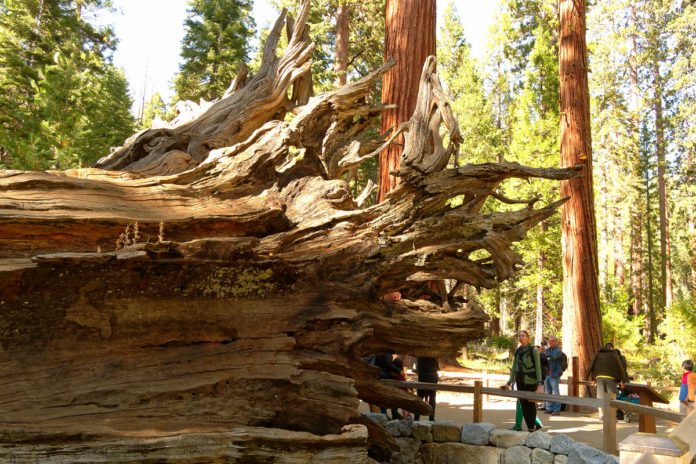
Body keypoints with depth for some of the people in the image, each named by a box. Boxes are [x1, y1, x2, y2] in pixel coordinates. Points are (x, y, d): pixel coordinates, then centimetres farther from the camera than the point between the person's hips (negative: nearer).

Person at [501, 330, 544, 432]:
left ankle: (531, 428, 8)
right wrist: (509, 383, 7)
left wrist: (539, 385, -19)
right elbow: (514, 368, 12)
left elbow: (538, 367, -11)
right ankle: (534, 425, 17)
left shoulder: (533, 350, -8)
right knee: (523, 405, 6)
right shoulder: (517, 351, 8)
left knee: (530, 404, -2)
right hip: (520, 381, 6)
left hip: (531, 381, -5)